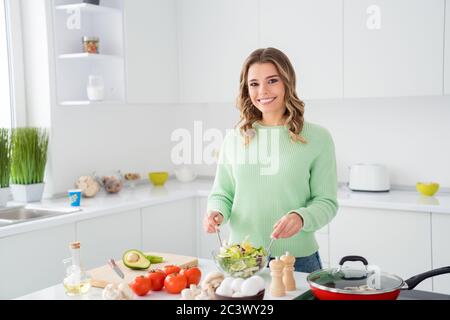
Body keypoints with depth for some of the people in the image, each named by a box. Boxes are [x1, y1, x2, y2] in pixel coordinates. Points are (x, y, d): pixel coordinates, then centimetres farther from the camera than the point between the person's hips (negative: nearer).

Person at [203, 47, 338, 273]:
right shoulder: (234, 138, 2)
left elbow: (327, 202, -5)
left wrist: (301, 218, -23)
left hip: (298, 260, -2)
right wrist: (216, 212, -11)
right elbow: (222, 193, 9)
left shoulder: (317, 138, -6)